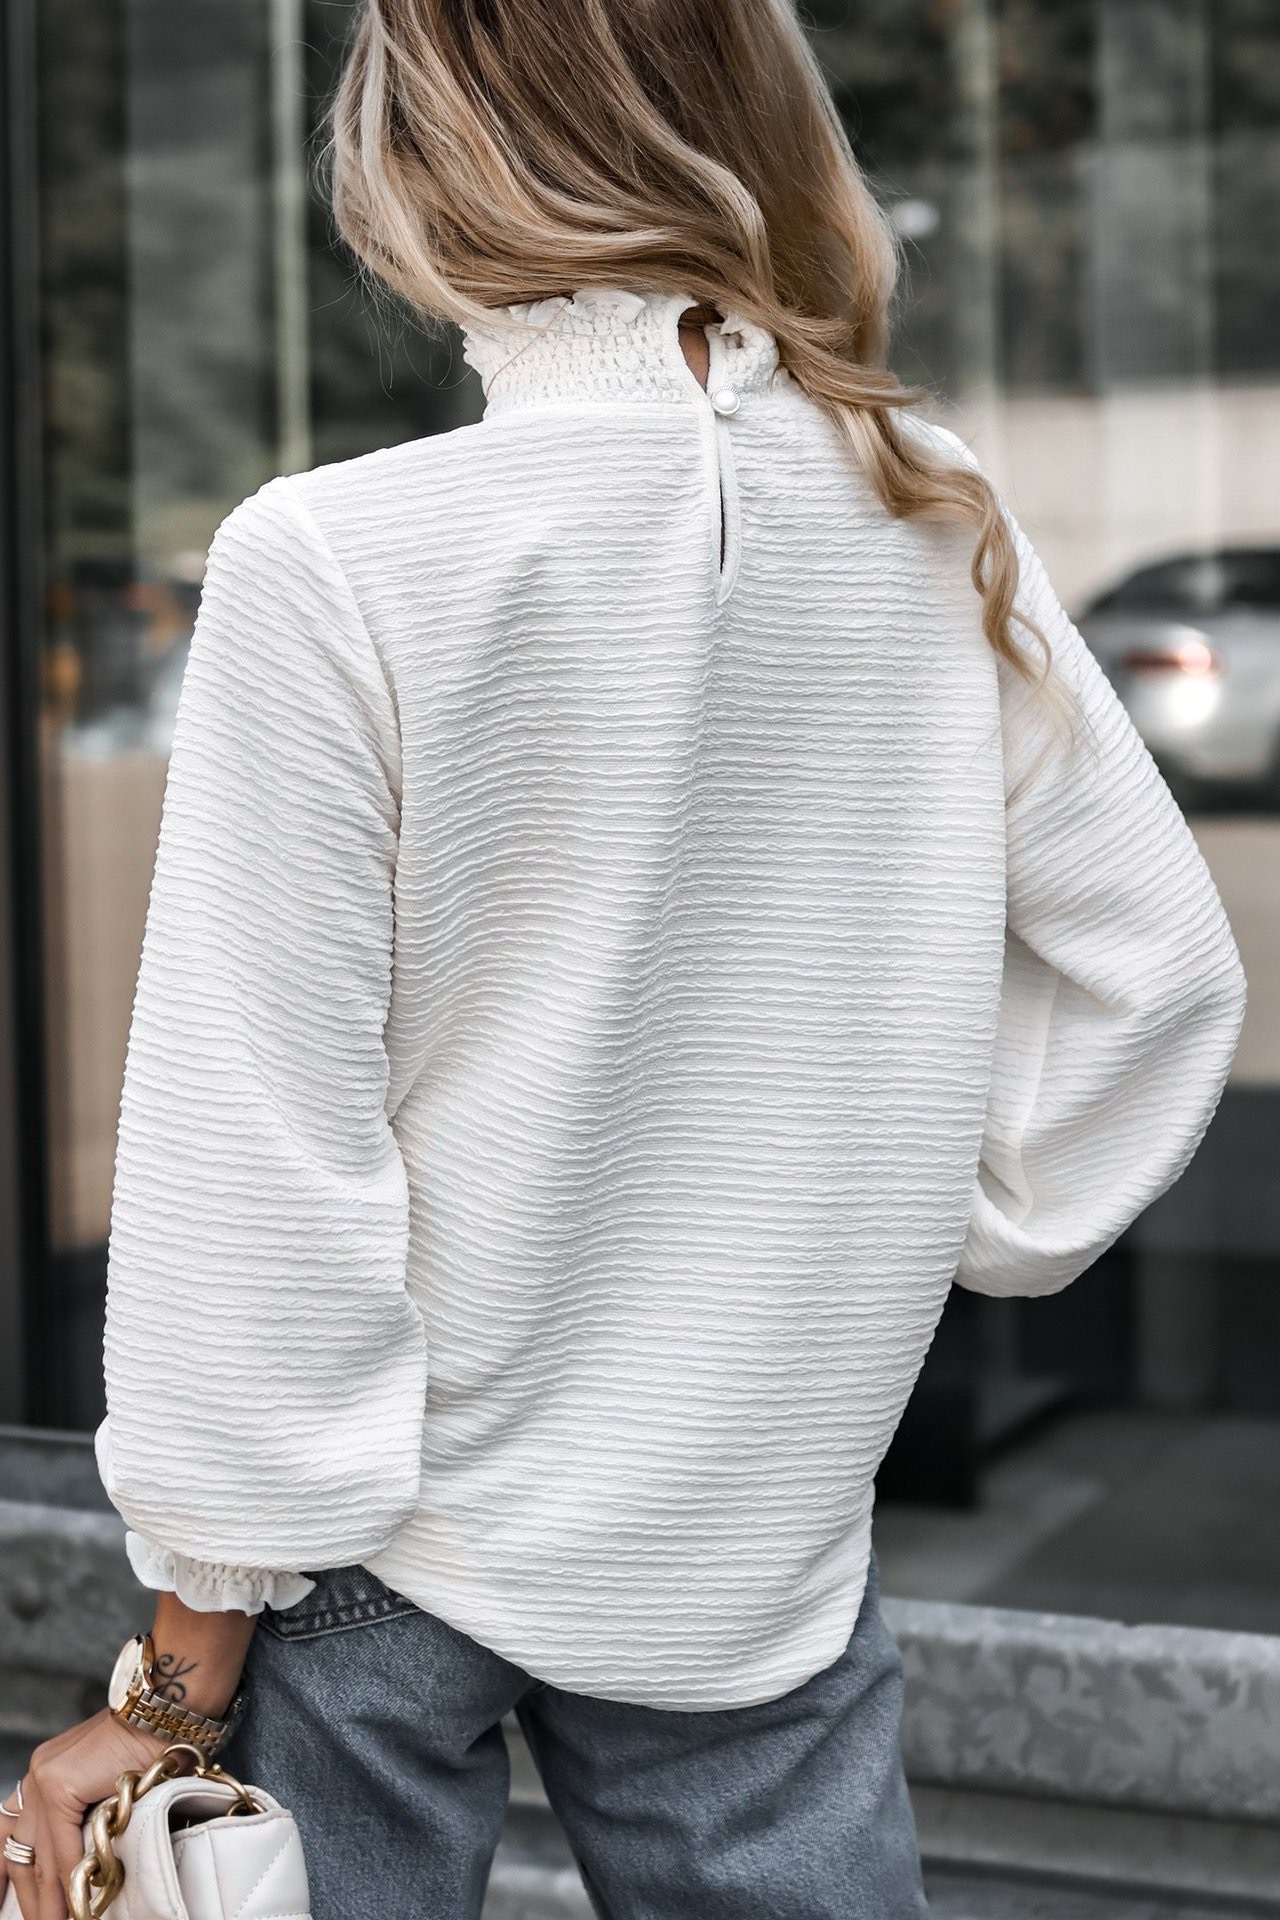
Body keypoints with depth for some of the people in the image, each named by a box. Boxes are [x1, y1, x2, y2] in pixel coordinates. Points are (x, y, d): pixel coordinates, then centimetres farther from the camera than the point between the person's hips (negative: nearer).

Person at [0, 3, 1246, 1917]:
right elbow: (1156, 967, 3)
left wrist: (185, 1668, -7)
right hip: (764, 1545, 3)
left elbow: (257, 1154, -16)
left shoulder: (331, 561, -19)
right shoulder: (938, 528, -6)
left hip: (396, 1547, -3)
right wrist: (934, 1237, 11)